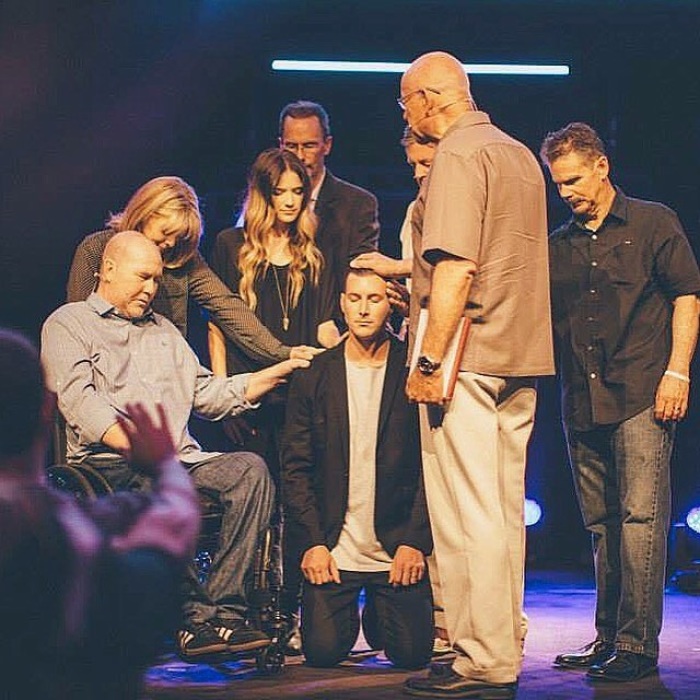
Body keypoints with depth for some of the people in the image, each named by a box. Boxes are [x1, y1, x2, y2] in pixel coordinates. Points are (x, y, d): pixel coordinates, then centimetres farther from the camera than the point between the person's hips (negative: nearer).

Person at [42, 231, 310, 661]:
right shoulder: (68, 324, 9)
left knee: (250, 468, -24)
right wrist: (138, 447, -23)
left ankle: (225, 608, -30)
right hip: (107, 464, -6)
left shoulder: (162, 330, 30)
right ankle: (195, 616, -35)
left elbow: (206, 394, 25)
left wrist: (281, 371, 15)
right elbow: (79, 401, -7)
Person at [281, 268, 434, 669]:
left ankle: (377, 617, 24)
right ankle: (348, 613, 23)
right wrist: (313, 542, -7)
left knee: (412, 652, -11)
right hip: (332, 549, 1)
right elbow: (296, 467, 4)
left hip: (398, 549, -1)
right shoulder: (314, 377, 5)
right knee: (324, 649, -13)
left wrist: (415, 541, -10)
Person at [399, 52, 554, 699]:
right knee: (504, 511, 12)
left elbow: (455, 270, -19)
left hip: (468, 356, -9)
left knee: (467, 516, -7)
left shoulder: (459, 155, -10)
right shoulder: (519, 154, 19)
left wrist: (430, 362, -18)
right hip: (521, 355, 9)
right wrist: (399, 270, 33)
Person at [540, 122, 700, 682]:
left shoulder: (653, 223, 5)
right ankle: (608, 638, 16)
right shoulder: (558, 246, 18)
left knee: (640, 516, -12)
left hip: (641, 396, -5)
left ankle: (639, 645, -12)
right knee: (601, 524, 9)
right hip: (581, 401, 6)